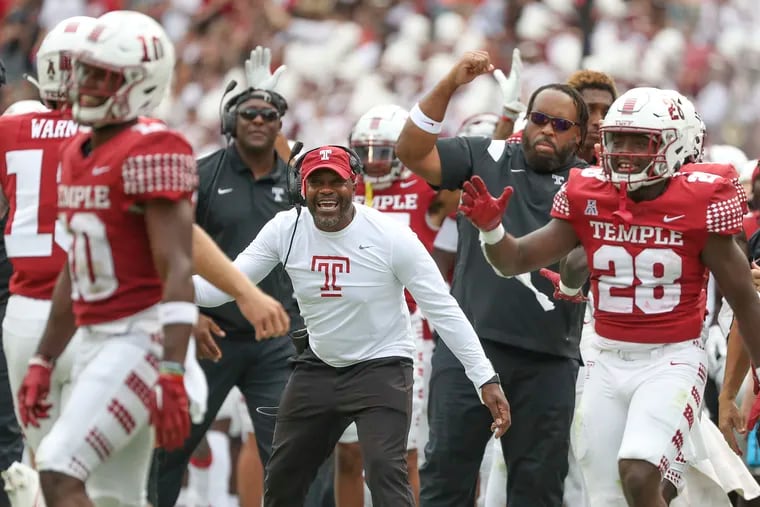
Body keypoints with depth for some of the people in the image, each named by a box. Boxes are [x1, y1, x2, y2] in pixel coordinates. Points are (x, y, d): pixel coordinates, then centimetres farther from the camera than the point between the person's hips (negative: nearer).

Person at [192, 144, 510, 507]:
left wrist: (485, 378, -18)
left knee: (385, 470, -24)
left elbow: (442, 309, -15)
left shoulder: (392, 236, -19)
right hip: (318, 367, 5)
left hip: (381, 367, -5)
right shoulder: (285, 229, -9)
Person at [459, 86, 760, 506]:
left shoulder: (698, 204, -8)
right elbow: (516, 261, 4)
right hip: (609, 361, 4)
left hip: (671, 361, -4)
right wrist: (491, 228, -17)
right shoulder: (588, 199, 1)